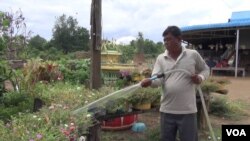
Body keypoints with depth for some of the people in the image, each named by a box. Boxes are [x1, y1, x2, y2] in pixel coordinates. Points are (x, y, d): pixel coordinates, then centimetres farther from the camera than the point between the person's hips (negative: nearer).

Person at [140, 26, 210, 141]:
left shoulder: (193, 55, -1)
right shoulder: (161, 58, 3)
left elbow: (205, 69, 14)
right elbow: (158, 79, -8)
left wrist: (200, 77, -8)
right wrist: (149, 82, -30)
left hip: (187, 110, -2)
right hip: (167, 110, 2)